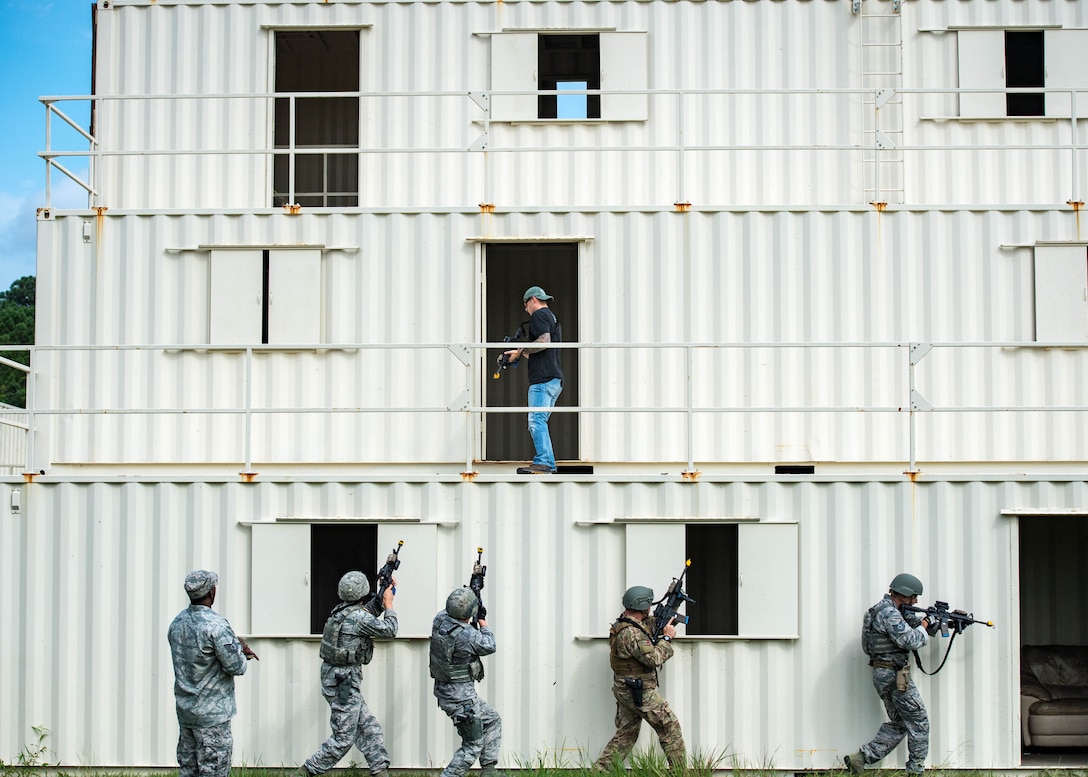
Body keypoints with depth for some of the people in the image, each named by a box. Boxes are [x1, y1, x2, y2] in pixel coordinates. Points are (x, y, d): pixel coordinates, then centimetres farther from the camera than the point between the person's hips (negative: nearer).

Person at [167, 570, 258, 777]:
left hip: (185, 710, 8)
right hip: (212, 714, -8)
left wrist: (237, 649, 11)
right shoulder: (216, 625, -19)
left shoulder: (177, 623, 6)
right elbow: (236, 666, -18)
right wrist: (239, 647, 3)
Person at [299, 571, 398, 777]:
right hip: (344, 683, -9)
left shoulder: (340, 611, 8)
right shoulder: (358, 617, -19)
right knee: (343, 738, -1)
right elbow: (389, 631, -9)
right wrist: (388, 604, 2)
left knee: (369, 728, 12)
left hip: (335, 678, 9)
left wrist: (382, 599, 23)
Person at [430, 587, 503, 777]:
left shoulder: (440, 620, -7)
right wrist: (482, 620, 7)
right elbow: (489, 646, -5)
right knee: (472, 746, 4)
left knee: (492, 720, 22)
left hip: (445, 690, 9)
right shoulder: (468, 636, -26)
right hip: (461, 698, -9)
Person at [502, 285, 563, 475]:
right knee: (540, 421, 11)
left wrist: (520, 351, -10)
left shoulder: (539, 315, -2)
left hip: (543, 379, -10)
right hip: (555, 379, 10)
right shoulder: (553, 317, 28)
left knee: (536, 420, -17)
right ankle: (548, 466, 7)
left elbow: (544, 342, -18)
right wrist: (524, 353, 32)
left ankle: (543, 462, -27)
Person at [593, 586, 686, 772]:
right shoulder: (631, 634, -24)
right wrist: (667, 638, -10)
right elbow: (654, 658, -22)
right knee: (670, 728, 2)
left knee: (625, 735, 14)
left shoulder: (622, 624, 7)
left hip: (624, 691, 10)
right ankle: (679, 771, 6)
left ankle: (599, 770, 9)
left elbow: (648, 625, 26)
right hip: (641, 692, -10)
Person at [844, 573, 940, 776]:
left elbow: (914, 620, 21)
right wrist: (924, 628, -4)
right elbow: (910, 640, -22)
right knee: (919, 722, 0)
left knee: (899, 723, 14)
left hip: (884, 675, 10)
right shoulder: (888, 613, -18)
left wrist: (934, 622, 9)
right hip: (895, 675, -10)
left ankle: (860, 758, 7)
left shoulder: (892, 610, 16)